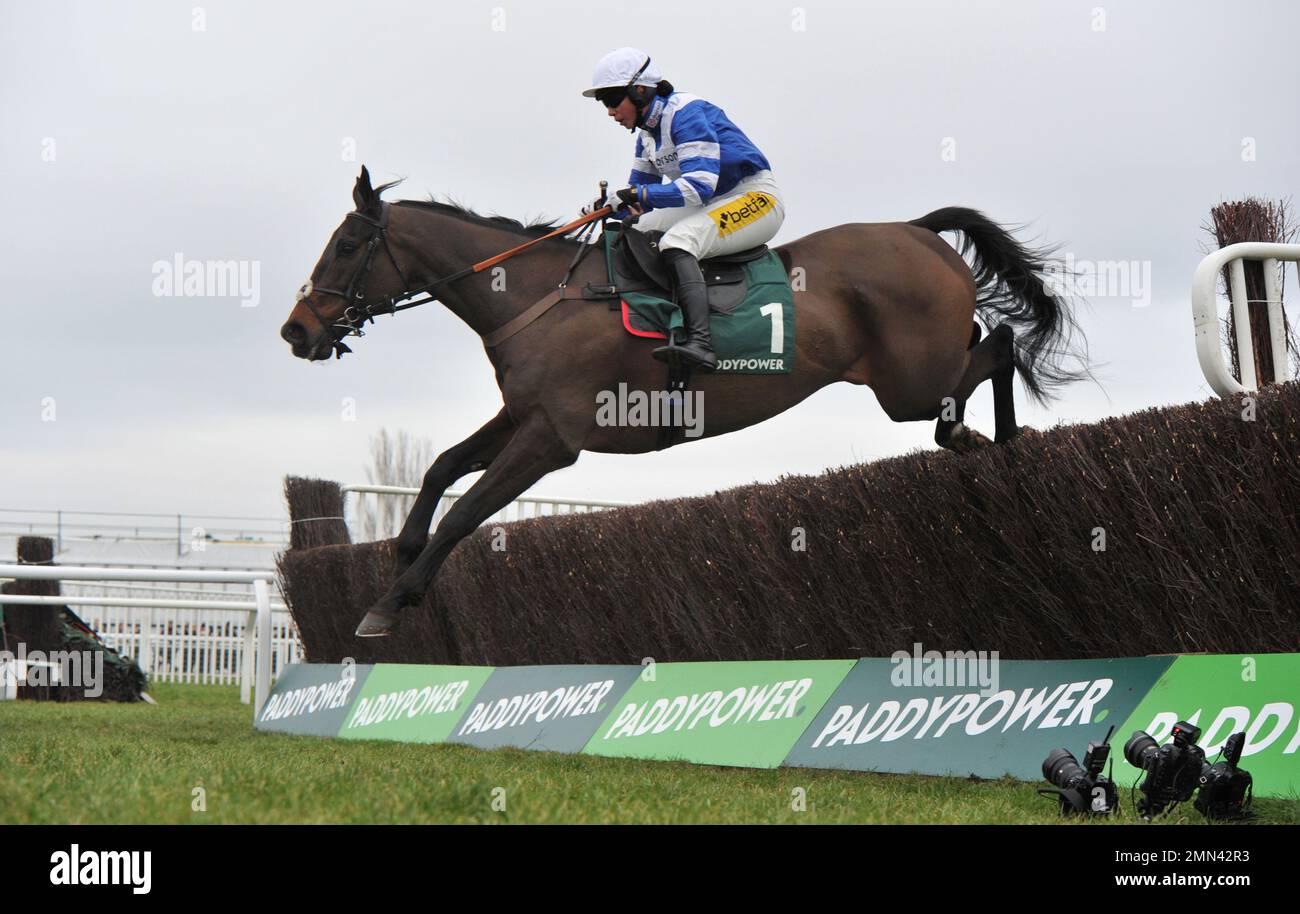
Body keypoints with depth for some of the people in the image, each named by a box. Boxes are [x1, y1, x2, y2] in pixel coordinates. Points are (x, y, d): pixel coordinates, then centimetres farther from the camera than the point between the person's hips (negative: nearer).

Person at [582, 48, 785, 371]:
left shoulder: (686, 113, -19)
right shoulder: (648, 132, 11)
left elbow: (700, 186, -28)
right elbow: (639, 193, 15)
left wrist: (637, 195, -30)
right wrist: (609, 206, -8)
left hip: (757, 198, -10)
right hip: (713, 205, 10)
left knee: (676, 242, -31)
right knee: (636, 233, 4)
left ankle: (700, 344, -46)